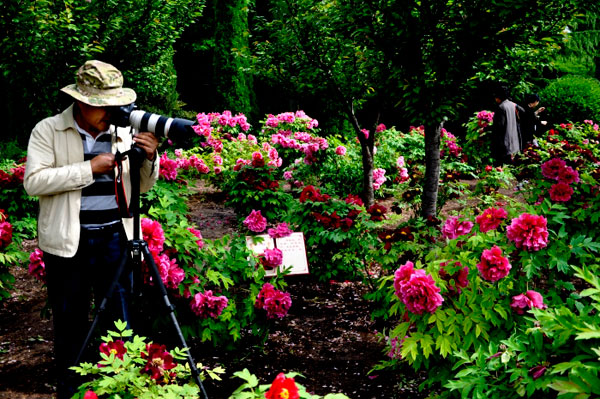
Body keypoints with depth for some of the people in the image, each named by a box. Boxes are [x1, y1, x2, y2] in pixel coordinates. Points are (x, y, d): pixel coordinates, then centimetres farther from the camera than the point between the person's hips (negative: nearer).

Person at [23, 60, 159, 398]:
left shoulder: (122, 133, 8)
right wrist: (90, 168, -18)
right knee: (71, 325, 8)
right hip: (69, 242, -3)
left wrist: (149, 159, -8)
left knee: (121, 321, 7)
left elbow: (142, 187, 14)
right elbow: (34, 181, -16)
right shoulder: (48, 130, -2)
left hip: (115, 239, 3)